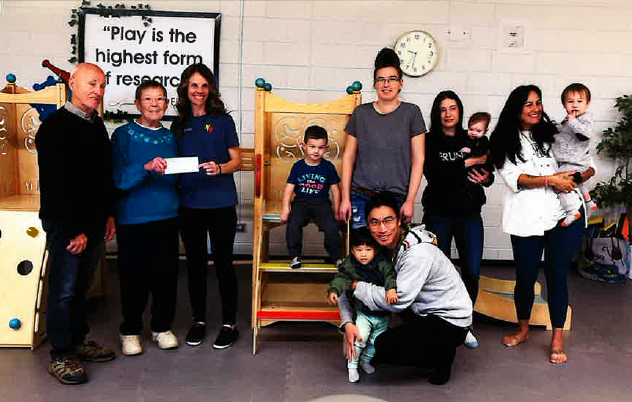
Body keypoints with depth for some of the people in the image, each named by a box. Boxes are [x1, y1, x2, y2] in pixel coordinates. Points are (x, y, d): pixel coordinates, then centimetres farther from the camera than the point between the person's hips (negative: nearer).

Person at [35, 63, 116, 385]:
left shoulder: (97, 125, 13)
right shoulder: (55, 127, -12)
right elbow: (55, 185, -17)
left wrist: (108, 214, 14)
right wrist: (75, 229, -18)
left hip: (93, 222, 7)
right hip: (65, 225, -7)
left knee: (82, 286, 16)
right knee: (64, 291, 1)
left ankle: (78, 341, 30)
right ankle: (60, 356, 13)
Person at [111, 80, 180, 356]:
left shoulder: (170, 137, 11)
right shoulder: (123, 134, -3)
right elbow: (120, 179, -14)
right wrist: (146, 167, -29)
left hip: (167, 218, 4)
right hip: (133, 219, -3)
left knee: (166, 274, 7)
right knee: (134, 277, 3)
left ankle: (162, 327, 25)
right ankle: (130, 331, 22)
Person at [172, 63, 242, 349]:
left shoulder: (222, 120, 1)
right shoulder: (179, 125, 11)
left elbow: (237, 161, 0)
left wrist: (219, 168, -19)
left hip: (220, 204, -3)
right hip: (189, 204, 4)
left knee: (222, 262, 2)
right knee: (195, 263, 11)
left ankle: (229, 324, 14)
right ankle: (199, 320, 25)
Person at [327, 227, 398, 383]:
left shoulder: (383, 264, -10)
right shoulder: (349, 265, -8)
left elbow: (390, 276, -22)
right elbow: (341, 279, -14)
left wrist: (391, 289, -42)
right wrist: (333, 290, -34)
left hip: (382, 313, 2)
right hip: (363, 312, -2)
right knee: (360, 337, -20)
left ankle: (366, 360, 43)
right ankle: (352, 365, 5)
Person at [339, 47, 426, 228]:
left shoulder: (411, 112, 2)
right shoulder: (361, 113, 6)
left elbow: (418, 159, 1)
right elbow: (348, 157, 9)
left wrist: (410, 200, -5)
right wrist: (345, 198, 3)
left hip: (397, 199, -1)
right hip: (361, 198, 1)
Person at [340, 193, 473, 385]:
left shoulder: (418, 252, -28)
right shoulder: (382, 246, -4)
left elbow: (398, 300, -31)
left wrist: (357, 286, -20)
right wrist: (348, 323, -14)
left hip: (451, 321, -9)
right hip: (425, 312, 9)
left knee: (383, 346, -21)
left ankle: (442, 356, 4)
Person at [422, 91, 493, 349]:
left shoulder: (473, 140, 8)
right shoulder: (430, 141, 0)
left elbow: (488, 173, 10)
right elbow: (434, 173, -17)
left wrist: (486, 178, -13)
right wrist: (468, 162, -14)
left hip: (469, 215, 2)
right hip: (439, 214, -2)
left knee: (472, 272, -2)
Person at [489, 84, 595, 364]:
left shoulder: (551, 135, 13)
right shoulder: (505, 141, 6)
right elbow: (514, 178, -6)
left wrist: (576, 177, -5)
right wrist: (551, 179, -15)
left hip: (562, 215, 1)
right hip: (527, 219, -1)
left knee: (557, 276, 3)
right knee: (525, 276, 7)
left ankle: (557, 337, 16)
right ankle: (523, 329, 30)